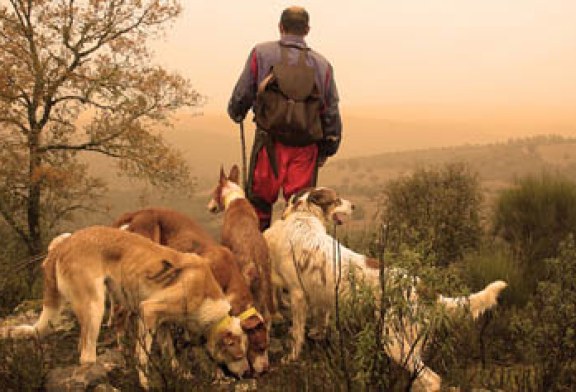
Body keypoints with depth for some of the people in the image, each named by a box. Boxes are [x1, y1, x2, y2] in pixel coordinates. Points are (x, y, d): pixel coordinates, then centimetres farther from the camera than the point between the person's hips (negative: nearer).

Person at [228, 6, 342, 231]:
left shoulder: (261, 54, 1)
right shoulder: (322, 65, 7)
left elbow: (242, 94, 5)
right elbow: (332, 112, 9)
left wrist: (236, 114, 26)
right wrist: (328, 149, 18)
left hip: (270, 140, -2)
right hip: (306, 145, 2)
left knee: (259, 200, 9)